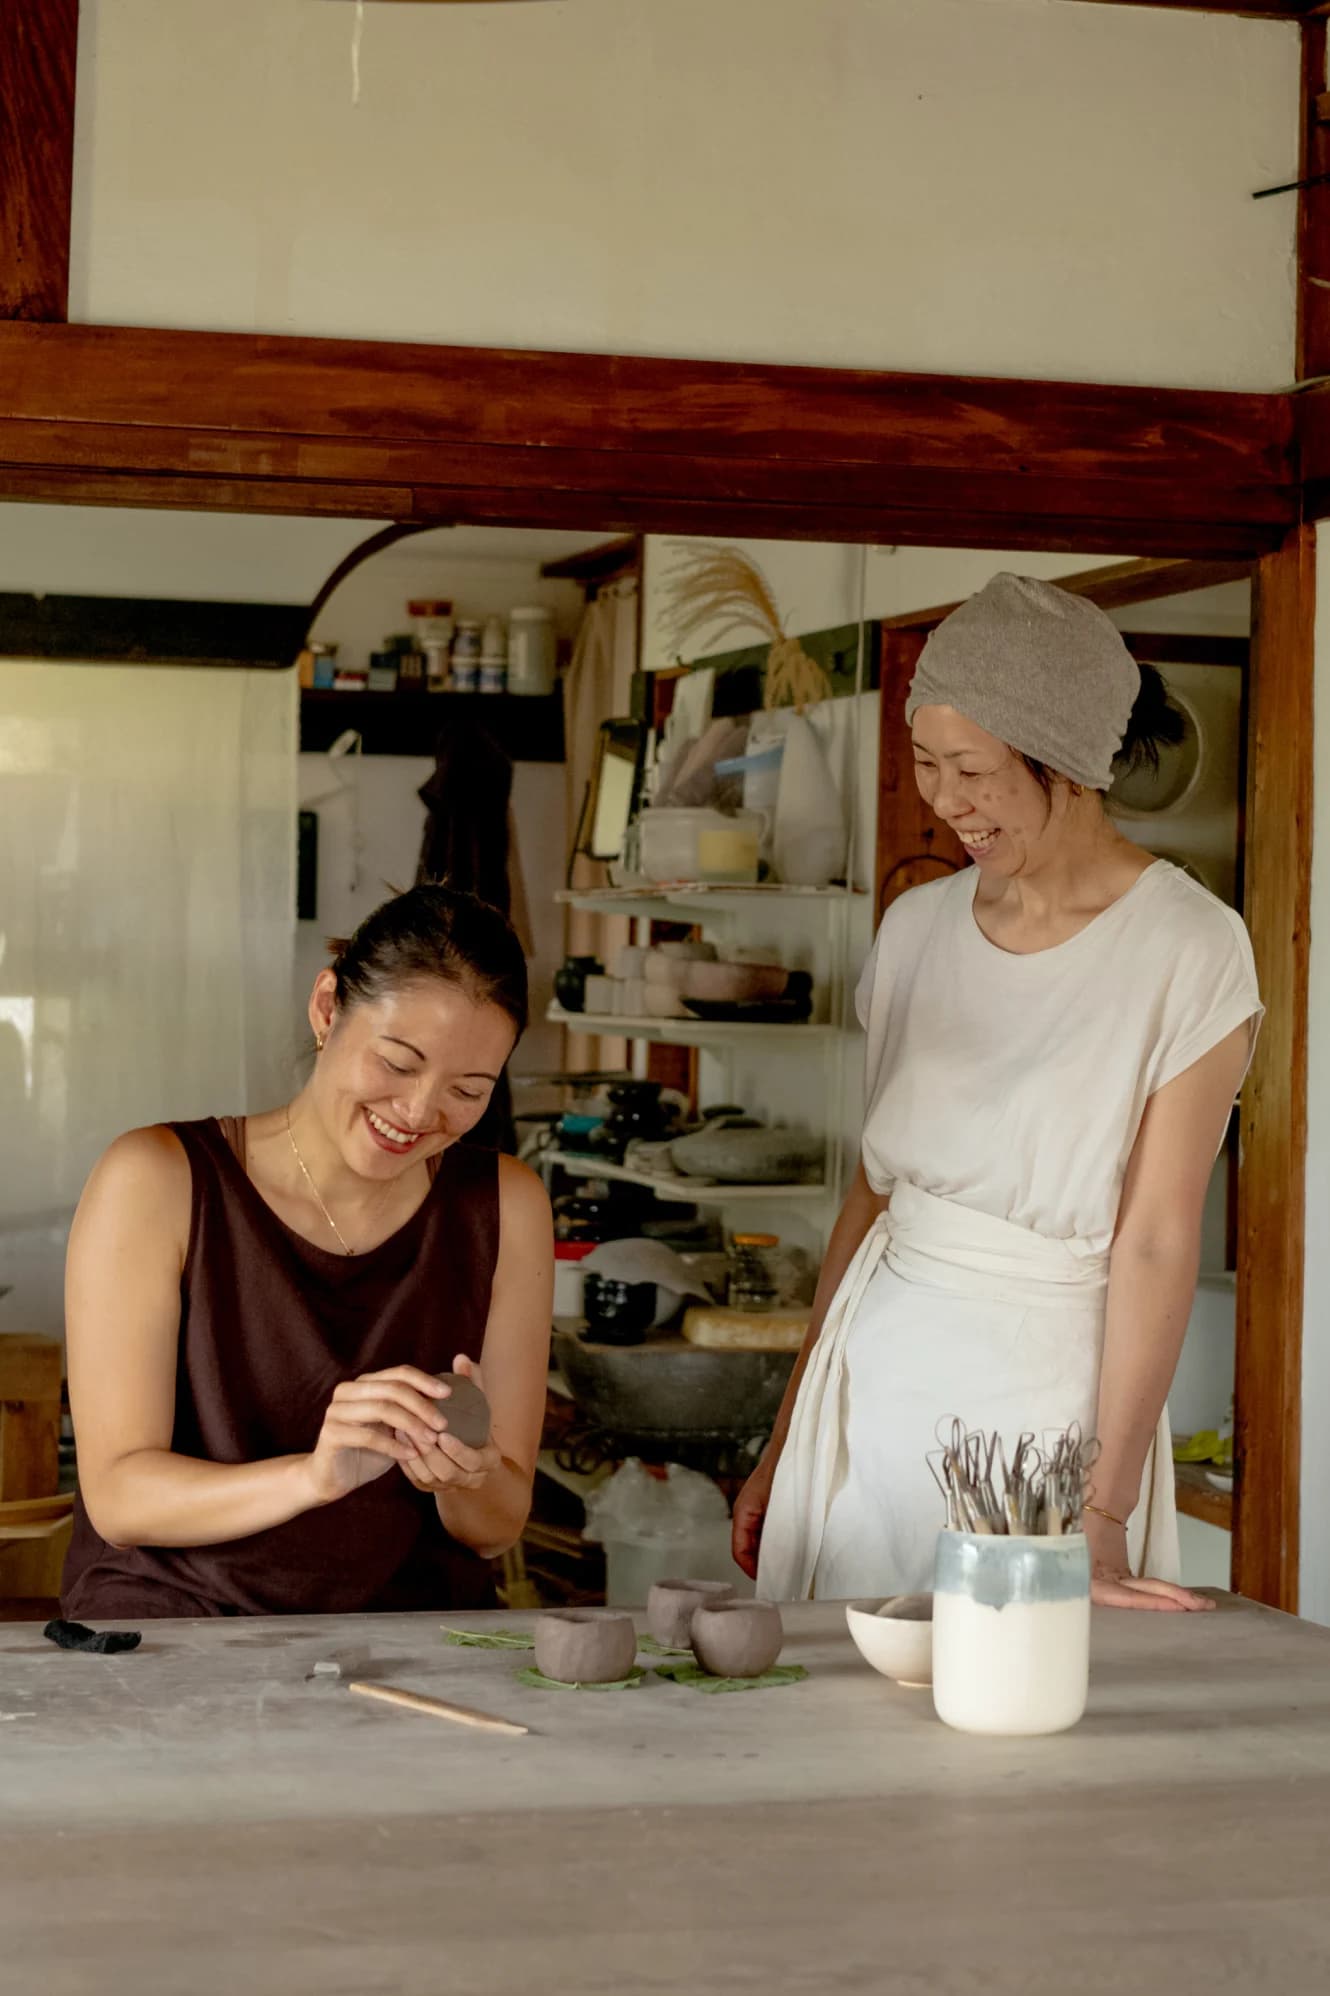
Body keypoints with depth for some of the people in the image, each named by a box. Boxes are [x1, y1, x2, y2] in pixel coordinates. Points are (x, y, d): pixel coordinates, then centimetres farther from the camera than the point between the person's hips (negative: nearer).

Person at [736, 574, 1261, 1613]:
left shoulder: (1189, 951, -11)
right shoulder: (919, 927, 6)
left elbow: (1157, 1243, -14)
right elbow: (875, 1190, 11)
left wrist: (1105, 1510, -18)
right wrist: (787, 1440, 12)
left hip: (1048, 1387, -5)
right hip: (879, 1375, 5)